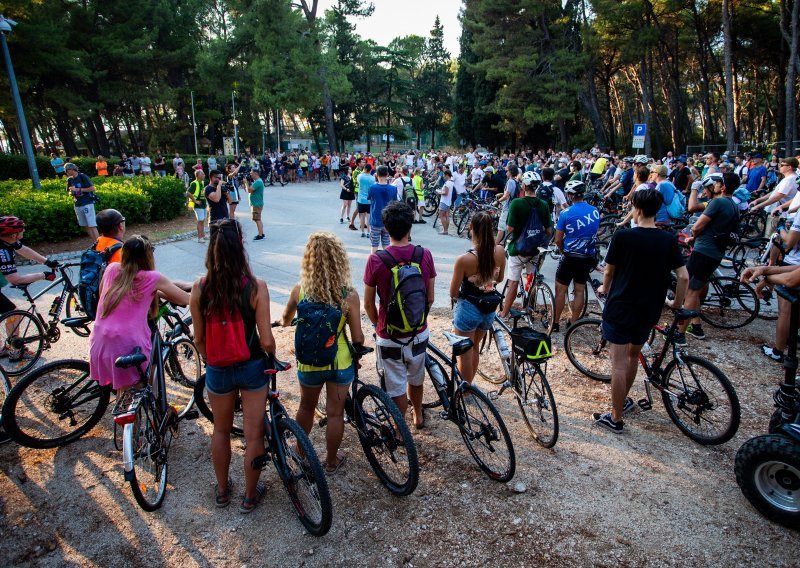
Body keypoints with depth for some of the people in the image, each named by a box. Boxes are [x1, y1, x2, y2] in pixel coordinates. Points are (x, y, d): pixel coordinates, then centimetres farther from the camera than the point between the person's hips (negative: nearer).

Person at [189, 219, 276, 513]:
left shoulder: (200, 288, -13)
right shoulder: (256, 287, -21)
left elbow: (199, 338, -4)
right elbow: (266, 340, -18)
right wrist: (273, 357, 4)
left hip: (217, 370, 2)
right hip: (252, 368, -2)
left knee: (221, 430, 25)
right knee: (254, 435, 16)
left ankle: (222, 490, 44)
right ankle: (250, 496, 33)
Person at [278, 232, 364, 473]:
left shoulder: (300, 290, -15)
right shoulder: (349, 295, -19)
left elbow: (285, 320, 6)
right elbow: (358, 338, -14)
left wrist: (283, 321, 29)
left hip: (309, 363, 1)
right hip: (341, 363, -1)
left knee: (306, 407, 25)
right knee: (335, 412, 17)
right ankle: (331, 461, 35)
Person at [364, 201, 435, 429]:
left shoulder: (376, 260, -18)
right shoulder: (425, 255, -11)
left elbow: (368, 303, -9)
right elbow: (430, 299, -1)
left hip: (390, 337, -3)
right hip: (419, 333, 4)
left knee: (397, 386, 13)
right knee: (416, 378, 26)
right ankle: (418, 416, 48)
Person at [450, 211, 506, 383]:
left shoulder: (464, 259, -25)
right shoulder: (500, 251, -11)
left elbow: (453, 293, -13)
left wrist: (455, 297, 8)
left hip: (468, 309, -6)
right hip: (489, 309, 6)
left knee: (465, 354, 13)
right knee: (475, 347, 27)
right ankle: (468, 384, 45)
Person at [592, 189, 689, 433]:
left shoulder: (623, 236, -12)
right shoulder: (669, 240, -1)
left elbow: (609, 271, -3)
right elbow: (683, 277, -3)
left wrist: (605, 289, 18)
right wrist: (677, 303, 14)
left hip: (620, 306, -4)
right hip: (649, 311, 5)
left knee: (619, 363, 1)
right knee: (633, 355, 24)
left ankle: (616, 418, 10)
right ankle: (623, 400, 41)